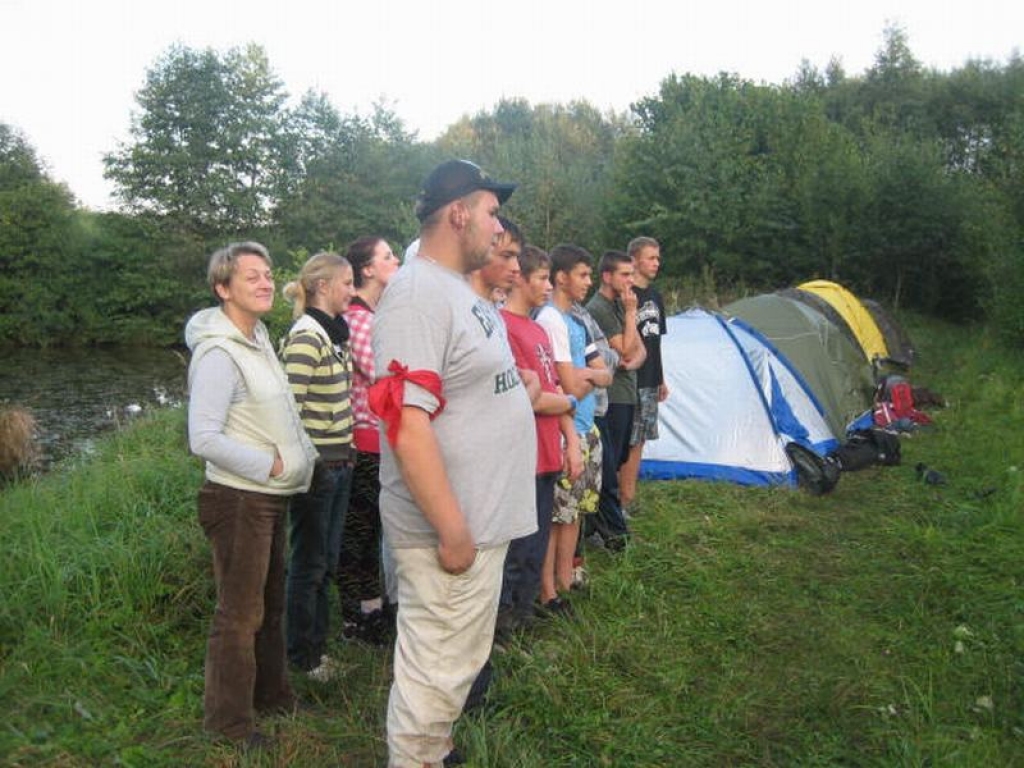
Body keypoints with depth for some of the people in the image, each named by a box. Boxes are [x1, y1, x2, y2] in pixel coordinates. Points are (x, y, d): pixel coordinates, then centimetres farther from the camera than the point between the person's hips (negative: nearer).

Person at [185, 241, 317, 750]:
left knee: (272, 601, 21)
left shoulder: (258, 338, 9)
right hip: (239, 499, -9)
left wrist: (302, 459, 8)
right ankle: (228, 720, 23)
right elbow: (204, 439, -25)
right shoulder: (219, 354, -19)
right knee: (240, 613, 5)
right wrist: (270, 465, -19)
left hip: (272, 497, 9)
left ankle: (272, 695, 39)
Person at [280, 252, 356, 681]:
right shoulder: (305, 337, -16)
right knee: (308, 564, 6)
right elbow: (291, 406, -20)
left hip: (339, 464, 8)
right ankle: (302, 657, 22)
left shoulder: (336, 333, 11)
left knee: (327, 563, 17)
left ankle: (318, 646, 31)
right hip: (315, 466, -8)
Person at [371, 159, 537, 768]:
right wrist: (453, 530, -25)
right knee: (435, 671, 6)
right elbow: (407, 422, -27)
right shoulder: (418, 292, -20)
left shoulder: (459, 289, 13)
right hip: (451, 528, -10)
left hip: (482, 520, 10)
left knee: (459, 661, 24)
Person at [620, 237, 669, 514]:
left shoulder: (656, 296, 14)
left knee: (639, 440, 12)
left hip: (650, 382, 8)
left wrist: (661, 379, 19)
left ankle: (629, 496, 20)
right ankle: (625, 498, 6)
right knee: (628, 442, -3)